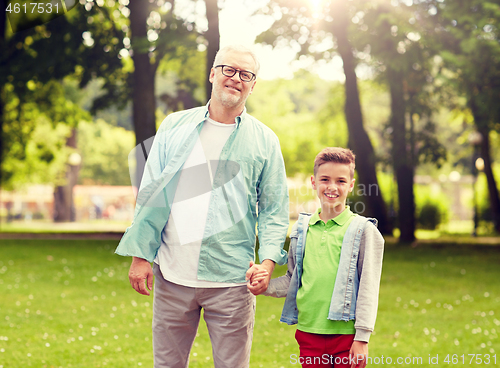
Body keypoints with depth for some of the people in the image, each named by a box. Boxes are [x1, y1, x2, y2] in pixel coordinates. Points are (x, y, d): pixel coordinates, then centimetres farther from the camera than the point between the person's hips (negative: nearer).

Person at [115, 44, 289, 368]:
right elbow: (150, 193, 8)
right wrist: (140, 255, 2)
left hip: (231, 280, -1)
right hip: (172, 275, 1)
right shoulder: (175, 127, 7)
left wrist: (268, 261, -11)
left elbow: (275, 210, 4)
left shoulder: (264, 140, 5)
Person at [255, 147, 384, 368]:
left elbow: (368, 288, -4)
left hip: (346, 334, -4)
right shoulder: (301, 229, 10)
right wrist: (266, 286, -1)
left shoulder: (362, 230, -2)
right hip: (308, 333, 4)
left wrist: (362, 337, -7)